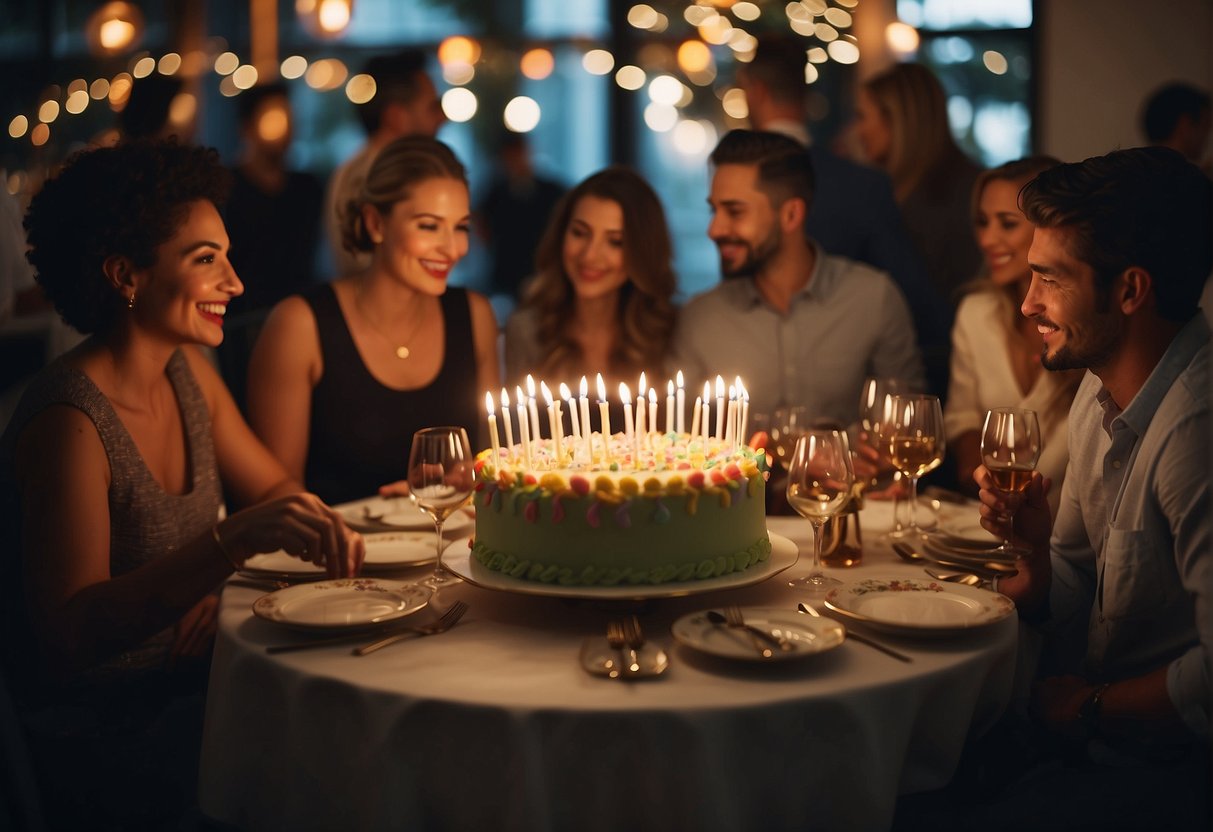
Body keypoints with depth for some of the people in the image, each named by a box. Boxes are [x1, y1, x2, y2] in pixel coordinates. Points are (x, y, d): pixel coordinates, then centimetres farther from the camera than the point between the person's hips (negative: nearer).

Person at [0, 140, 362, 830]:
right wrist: (233, 541, -42)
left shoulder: (187, 372, 3)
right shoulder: (71, 423, -22)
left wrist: (319, 526, -11)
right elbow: (69, 632, -30)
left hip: (195, 681, 8)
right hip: (107, 739, -8)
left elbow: (272, 487, 13)